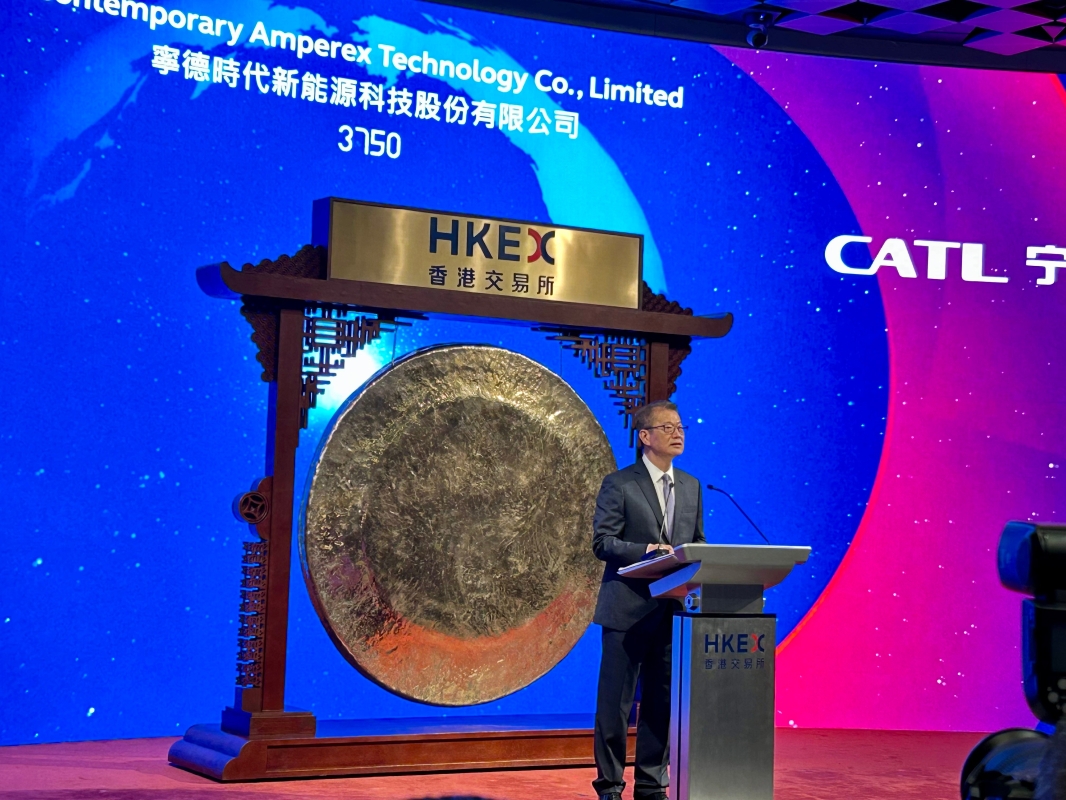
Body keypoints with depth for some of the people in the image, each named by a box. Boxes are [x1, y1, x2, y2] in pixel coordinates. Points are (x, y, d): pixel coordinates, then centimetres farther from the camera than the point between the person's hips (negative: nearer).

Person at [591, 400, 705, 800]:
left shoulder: (691, 486, 14)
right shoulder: (619, 484, -4)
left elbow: (697, 541, 18)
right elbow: (601, 542, -9)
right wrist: (645, 550, -23)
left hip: (672, 609, 5)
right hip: (628, 610, -5)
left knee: (662, 700, 9)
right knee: (616, 701, 0)